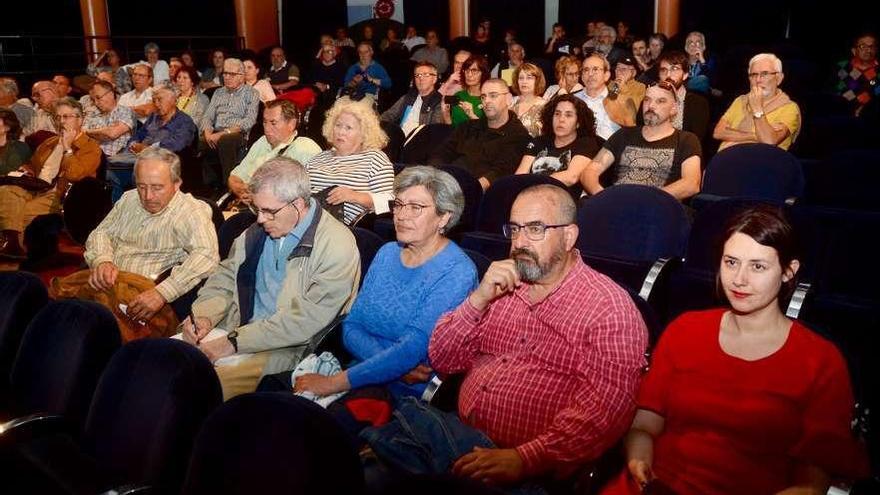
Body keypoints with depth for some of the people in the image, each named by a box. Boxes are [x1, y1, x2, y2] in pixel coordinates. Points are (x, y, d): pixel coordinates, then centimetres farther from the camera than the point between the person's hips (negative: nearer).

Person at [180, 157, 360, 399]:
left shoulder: (337, 246, -15)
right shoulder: (260, 229, 9)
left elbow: (306, 319, -20)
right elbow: (225, 277, 18)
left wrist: (235, 342, -19)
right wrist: (204, 316, -3)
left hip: (288, 349, -7)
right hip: (236, 331, 7)